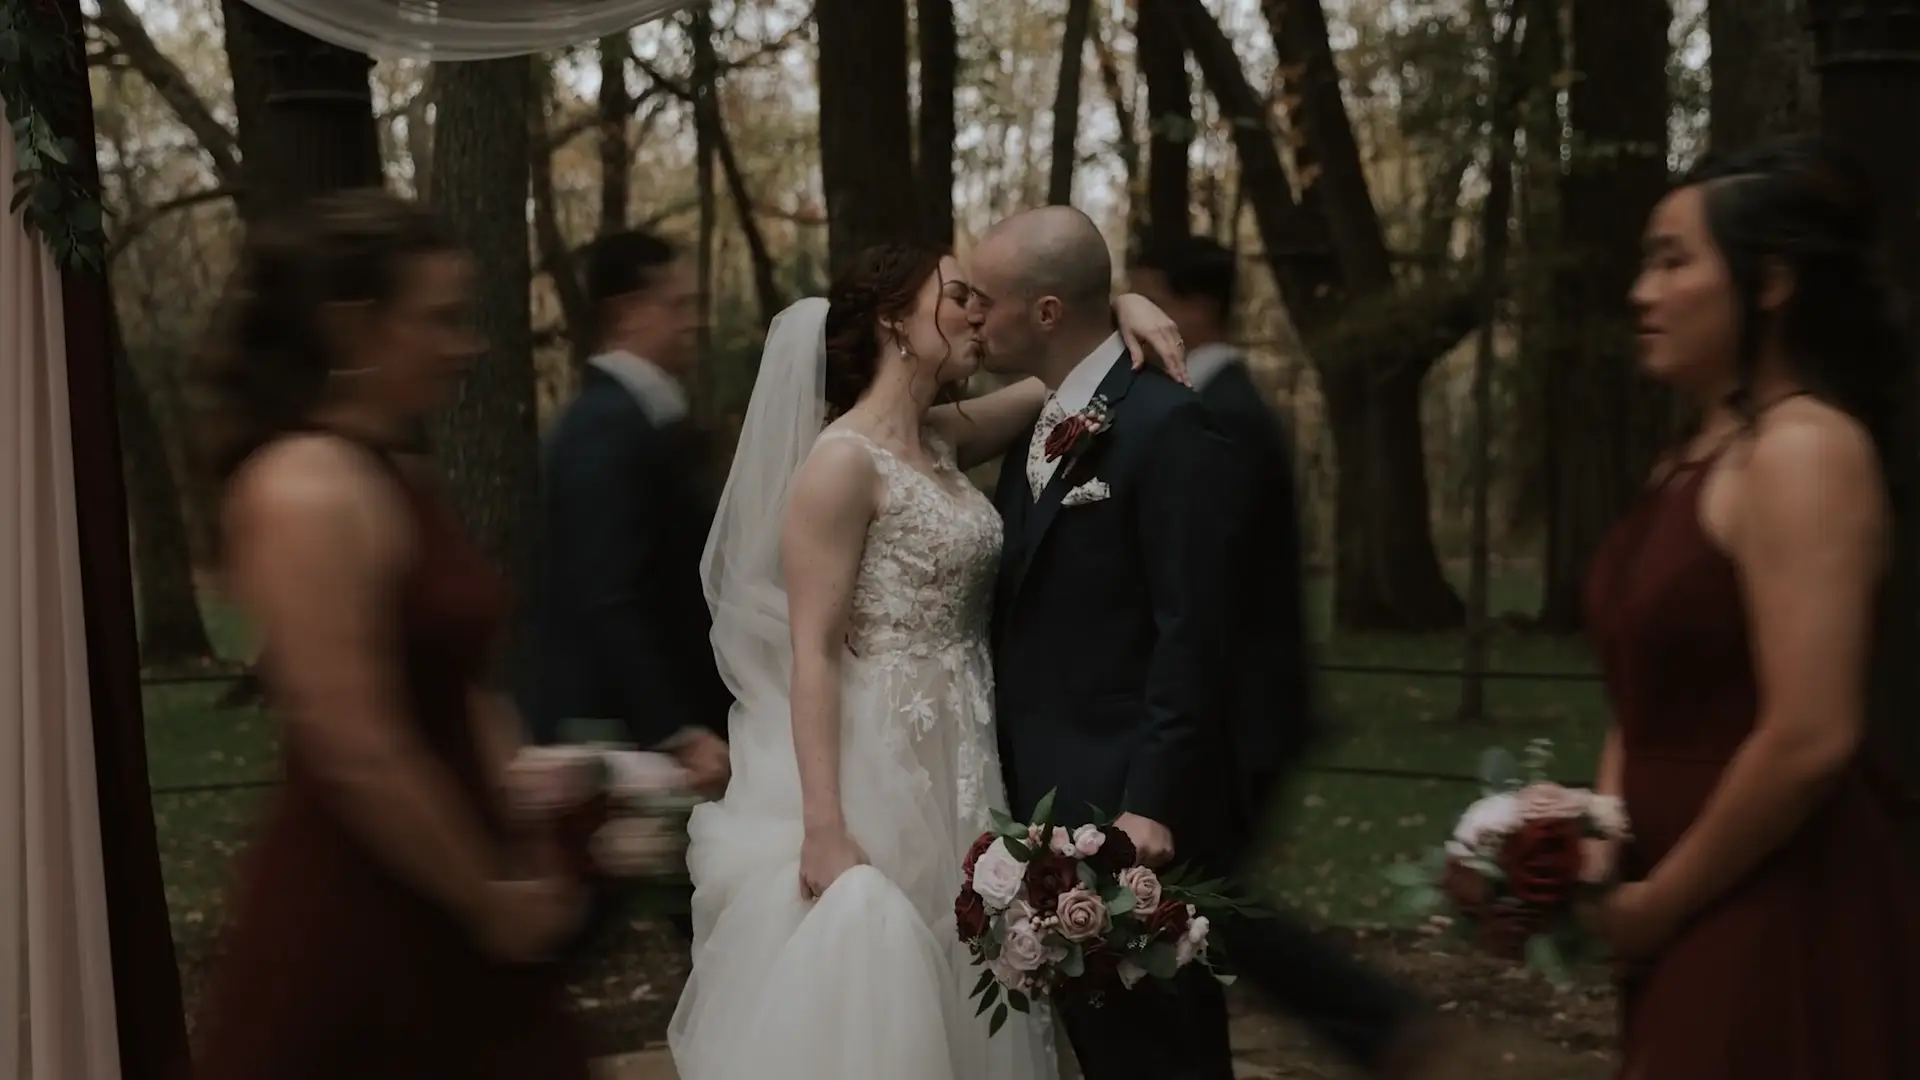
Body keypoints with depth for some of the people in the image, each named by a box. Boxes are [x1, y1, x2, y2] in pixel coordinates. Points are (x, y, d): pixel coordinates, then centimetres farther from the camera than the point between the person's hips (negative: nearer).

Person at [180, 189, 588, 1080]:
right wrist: (492, 898, -13)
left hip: (431, 918, 9)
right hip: (354, 924, -9)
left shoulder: (389, 484, 11)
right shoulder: (311, 494, -19)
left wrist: (532, 850, 7)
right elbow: (360, 753, -23)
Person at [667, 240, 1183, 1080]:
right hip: (876, 773, -8)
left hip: (955, 772, 8)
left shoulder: (941, 441, 9)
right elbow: (811, 652, -18)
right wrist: (823, 827, -24)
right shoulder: (844, 461, -13)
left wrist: (1120, 310, -1)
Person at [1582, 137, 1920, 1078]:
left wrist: (1657, 903, -12)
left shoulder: (1801, 447, -16)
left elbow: (1811, 739, -23)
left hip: (1780, 936, -8)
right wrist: (1598, 852, 0)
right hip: (1698, 929, 8)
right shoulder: (1692, 465, 12)